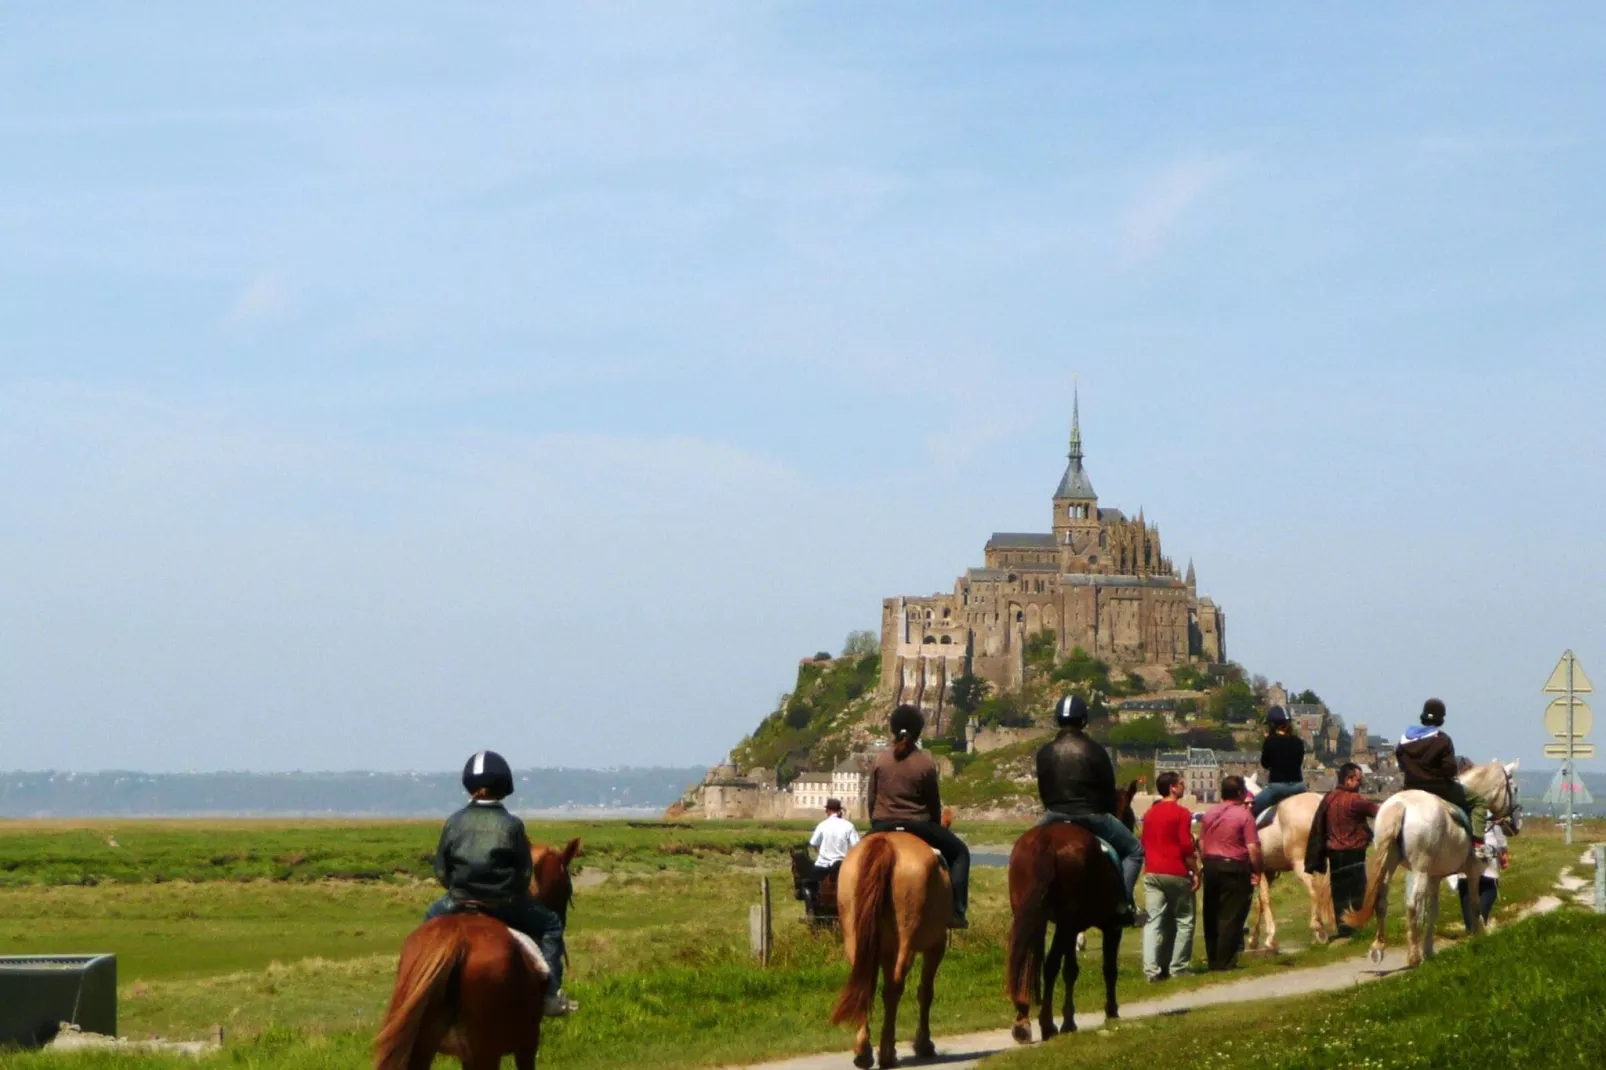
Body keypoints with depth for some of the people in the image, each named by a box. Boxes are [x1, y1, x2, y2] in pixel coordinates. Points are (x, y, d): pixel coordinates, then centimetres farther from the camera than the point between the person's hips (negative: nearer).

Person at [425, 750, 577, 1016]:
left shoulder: (455, 822, -2)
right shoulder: (512, 825, -8)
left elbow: (441, 871, 2)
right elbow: (525, 874, -5)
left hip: (460, 902, 2)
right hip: (505, 905, -2)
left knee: (431, 917, 34)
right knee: (550, 924, 19)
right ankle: (551, 995, 11)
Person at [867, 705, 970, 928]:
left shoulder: (879, 760, -1)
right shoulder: (926, 764, -8)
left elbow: (871, 799, 5)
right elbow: (934, 804, 0)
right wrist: (935, 827, 19)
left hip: (882, 825, 3)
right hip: (918, 825, -3)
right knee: (959, 852, 15)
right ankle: (956, 911, 4)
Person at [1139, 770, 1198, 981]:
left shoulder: (1150, 814, 12)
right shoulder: (1181, 813, -9)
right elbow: (1187, 847, -13)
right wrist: (1195, 872, -7)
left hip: (1152, 873, 6)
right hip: (1176, 874, -6)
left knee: (1154, 921, 1)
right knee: (1183, 921, 6)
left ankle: (1151, 969, -7)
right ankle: (1178, 967, 5)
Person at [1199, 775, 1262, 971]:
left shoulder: (1209, 814, 8)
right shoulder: (1244, 815, -9)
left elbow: (1201, 844, 12)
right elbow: (1253, 848, -14)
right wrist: (1257, 871, -5)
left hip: (1211, 866, 5)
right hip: (1235, 867, -5)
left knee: (1212, 916, 11)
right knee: (1231, 916, -1)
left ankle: (1213, 959, 16)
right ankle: (1225, 961, -2)